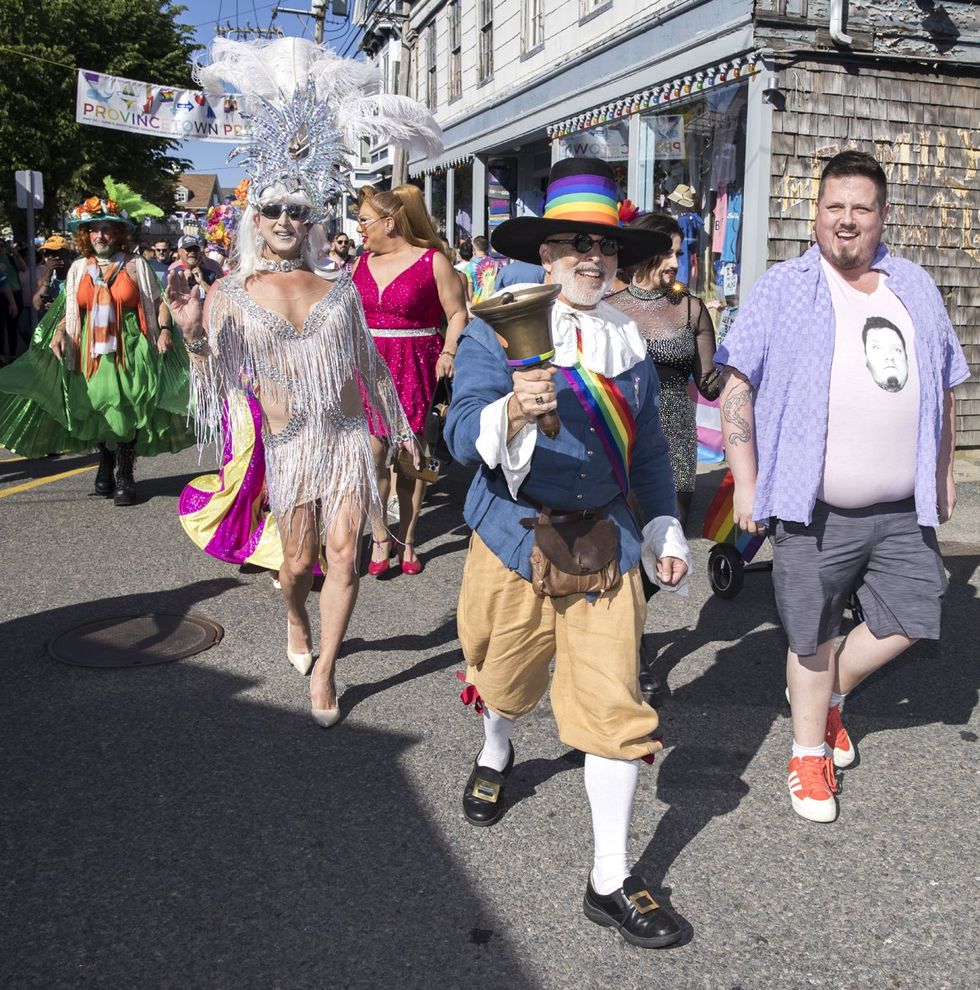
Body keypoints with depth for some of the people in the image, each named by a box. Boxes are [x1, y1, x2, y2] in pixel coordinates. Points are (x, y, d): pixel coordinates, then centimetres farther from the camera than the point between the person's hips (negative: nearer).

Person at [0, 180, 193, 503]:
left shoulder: (135, 265, 5)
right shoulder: (79, 269, 12)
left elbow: (157, 302, 6)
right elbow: (69, 309, 15)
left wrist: (164, 330, -8)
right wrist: (58, 332, -2)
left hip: (128, 351, -3)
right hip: (90, 352, 3)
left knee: (126, 411, -6)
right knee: (96, 411, 5)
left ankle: (124, 477, 4)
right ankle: (106, 467, 25)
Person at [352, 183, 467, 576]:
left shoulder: (432, 260, -2)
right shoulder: (362, 264, 12)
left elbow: (457, 313, 0)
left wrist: (448, 352, -13)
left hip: (415, 367, -3)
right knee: (372, 451, -4)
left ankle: (406, 540, 14)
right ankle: (379, 538, 7)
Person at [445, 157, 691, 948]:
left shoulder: (631, 342, 6)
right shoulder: (496, 331, -8)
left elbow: (648, 446, 17)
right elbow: (462, 435, -20)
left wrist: (664, 526, 15)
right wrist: (513, 411, -40)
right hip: (514, 537, -2)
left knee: (615, 707, -3)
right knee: (507, 679, 18)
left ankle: (611, 882, 12)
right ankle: (496, 756, 56)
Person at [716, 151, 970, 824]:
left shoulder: (916, 288, 11)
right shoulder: (783, 289, -3)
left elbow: (944, 387, 19)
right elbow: (738, 386, -7)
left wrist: (945, 472, 17)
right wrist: (747, 483, -11)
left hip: (903, 509, 4)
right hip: (814, 512, -4)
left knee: (911, 620, 9)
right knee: (812, 640, 7)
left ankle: (831, 695, 35)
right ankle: (810, 751, 29)